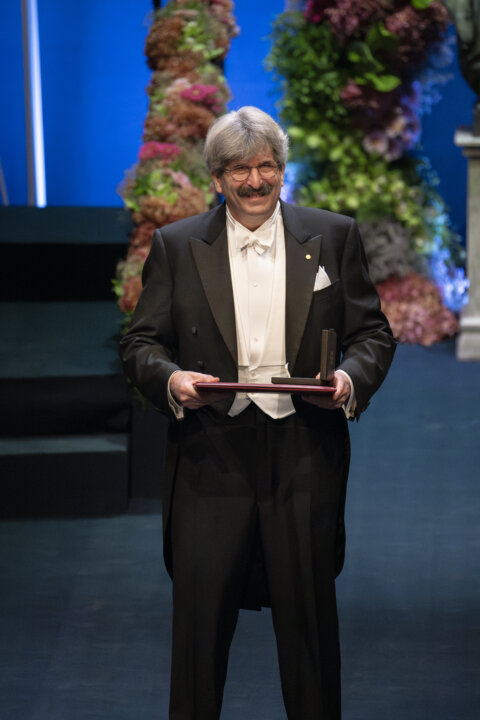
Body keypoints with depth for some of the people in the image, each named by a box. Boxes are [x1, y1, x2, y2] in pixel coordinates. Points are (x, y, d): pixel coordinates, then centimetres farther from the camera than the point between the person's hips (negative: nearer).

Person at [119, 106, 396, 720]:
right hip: (210, 457, 0)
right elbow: (141, 343, 6)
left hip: (304, 457, 0)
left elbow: (373, 333, 9)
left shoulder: (334, 237, 8)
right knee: (200, 617, 1)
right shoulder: (176, 246, 7)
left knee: (309, 617, 7)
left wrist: (351, 377, -13)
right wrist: (170, 378, -16)